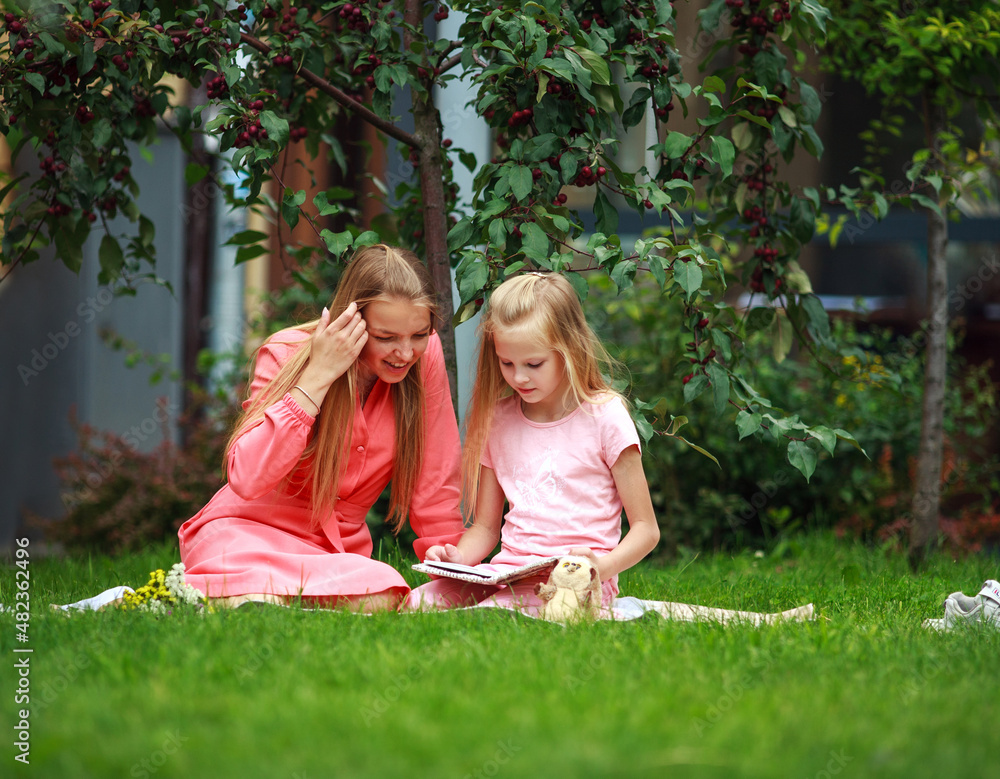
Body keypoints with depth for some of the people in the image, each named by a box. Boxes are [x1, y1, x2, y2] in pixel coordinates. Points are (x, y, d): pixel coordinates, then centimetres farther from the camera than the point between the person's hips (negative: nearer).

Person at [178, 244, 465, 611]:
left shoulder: (424, 353, -5)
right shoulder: (285, 354, -12)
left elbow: (435, 482, 5)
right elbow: (247, 478, -24)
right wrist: (318, 375, -24)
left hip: (340, 549, 4)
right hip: (250, 530, -4)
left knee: (385, 598, -33)